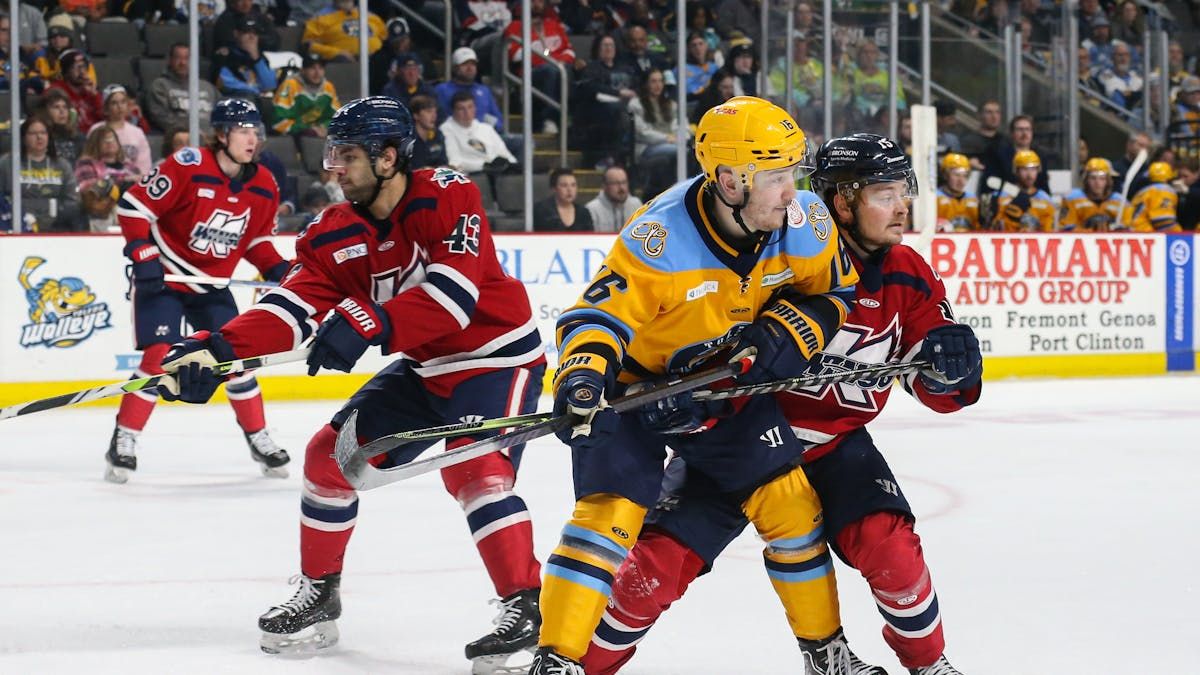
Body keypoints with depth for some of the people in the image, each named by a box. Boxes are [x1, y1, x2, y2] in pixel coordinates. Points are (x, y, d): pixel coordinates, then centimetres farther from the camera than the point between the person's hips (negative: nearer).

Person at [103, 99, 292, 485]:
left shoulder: (263, 188, -2)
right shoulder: (187, 167, -21)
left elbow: (256, 239, 12)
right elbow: (134, 206, -17)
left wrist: (277, 270, -4)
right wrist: (143, 256, -22)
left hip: (211, 285, 5)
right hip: (163, 277, -5)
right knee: (159, 356, -16)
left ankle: (259, 439, 17)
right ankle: (124, 441, -6)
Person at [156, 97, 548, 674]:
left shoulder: (447, 197, -21)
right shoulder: (335, 235, -3)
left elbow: (454, 291, -34)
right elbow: (292, 307, -13)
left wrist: (368, 325, -44)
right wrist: (219, 347, -29)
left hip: (498, 355, -7)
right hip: (423, 368, 7)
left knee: (473, 468, -28)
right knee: (333, 452, 3)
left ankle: (527, 606, -22)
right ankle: (318, 594, 17)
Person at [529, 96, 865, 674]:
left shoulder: (804, 225, -17)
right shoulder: (660, 240, -32)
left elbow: (831, 294, 1)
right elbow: (599, 314, -27)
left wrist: (785, 334, -16)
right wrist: (582, 375, -45)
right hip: (634, 383, -5)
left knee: (788, 502, 2)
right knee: (610, 511, -18)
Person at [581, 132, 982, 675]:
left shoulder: (907, 277, -6)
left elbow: (941, 392, -3)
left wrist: (950, 368, -26)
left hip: (835, 442, 2)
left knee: (888, 545, -21)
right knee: (662, 560, -12)